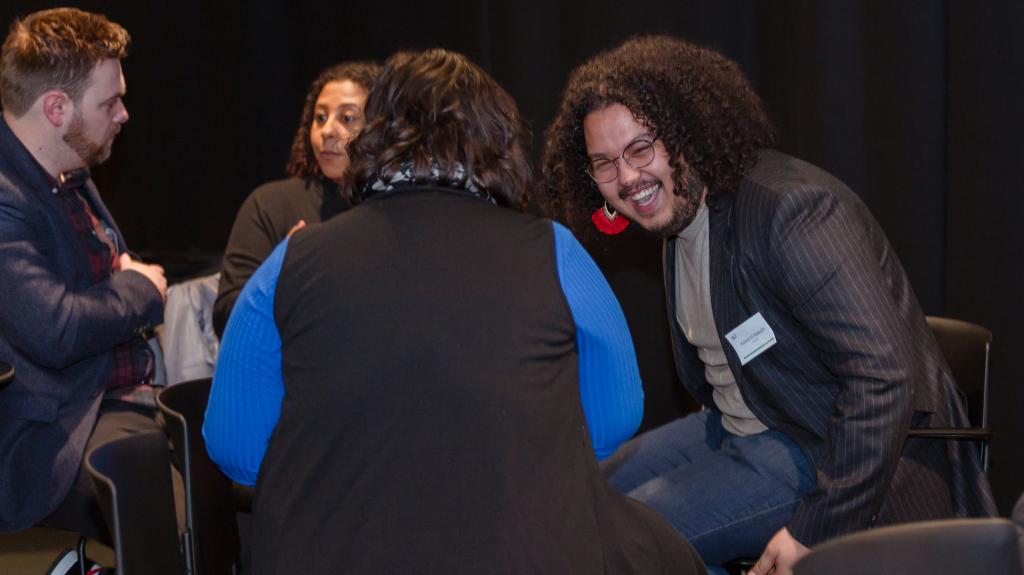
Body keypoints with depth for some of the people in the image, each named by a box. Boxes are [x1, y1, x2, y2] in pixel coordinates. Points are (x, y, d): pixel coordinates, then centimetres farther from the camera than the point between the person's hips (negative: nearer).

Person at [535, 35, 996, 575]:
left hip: (825, 450, -9)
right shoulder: (678, 213, 6)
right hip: (737, 428, 9)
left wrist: (819, 529, -28)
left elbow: (885, 377, -31)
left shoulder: (791, 209, -25)